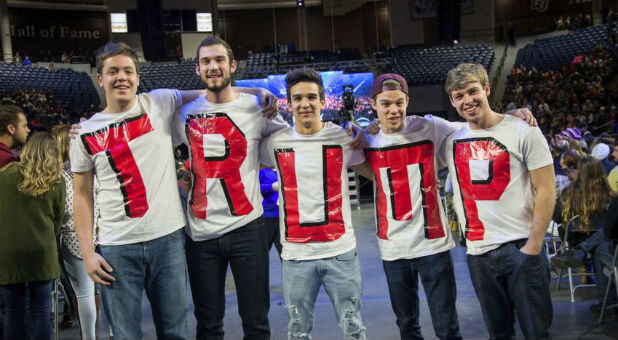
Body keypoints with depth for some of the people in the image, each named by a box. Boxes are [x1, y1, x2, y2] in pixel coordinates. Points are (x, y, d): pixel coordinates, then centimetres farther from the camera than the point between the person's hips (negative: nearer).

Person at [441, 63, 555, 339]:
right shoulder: (450, 140, 6)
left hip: (520, 247, -4)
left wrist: (533, 247, -12)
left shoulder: (523, 131, -5)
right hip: (478, 252, 4)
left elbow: (546, 190, -7)